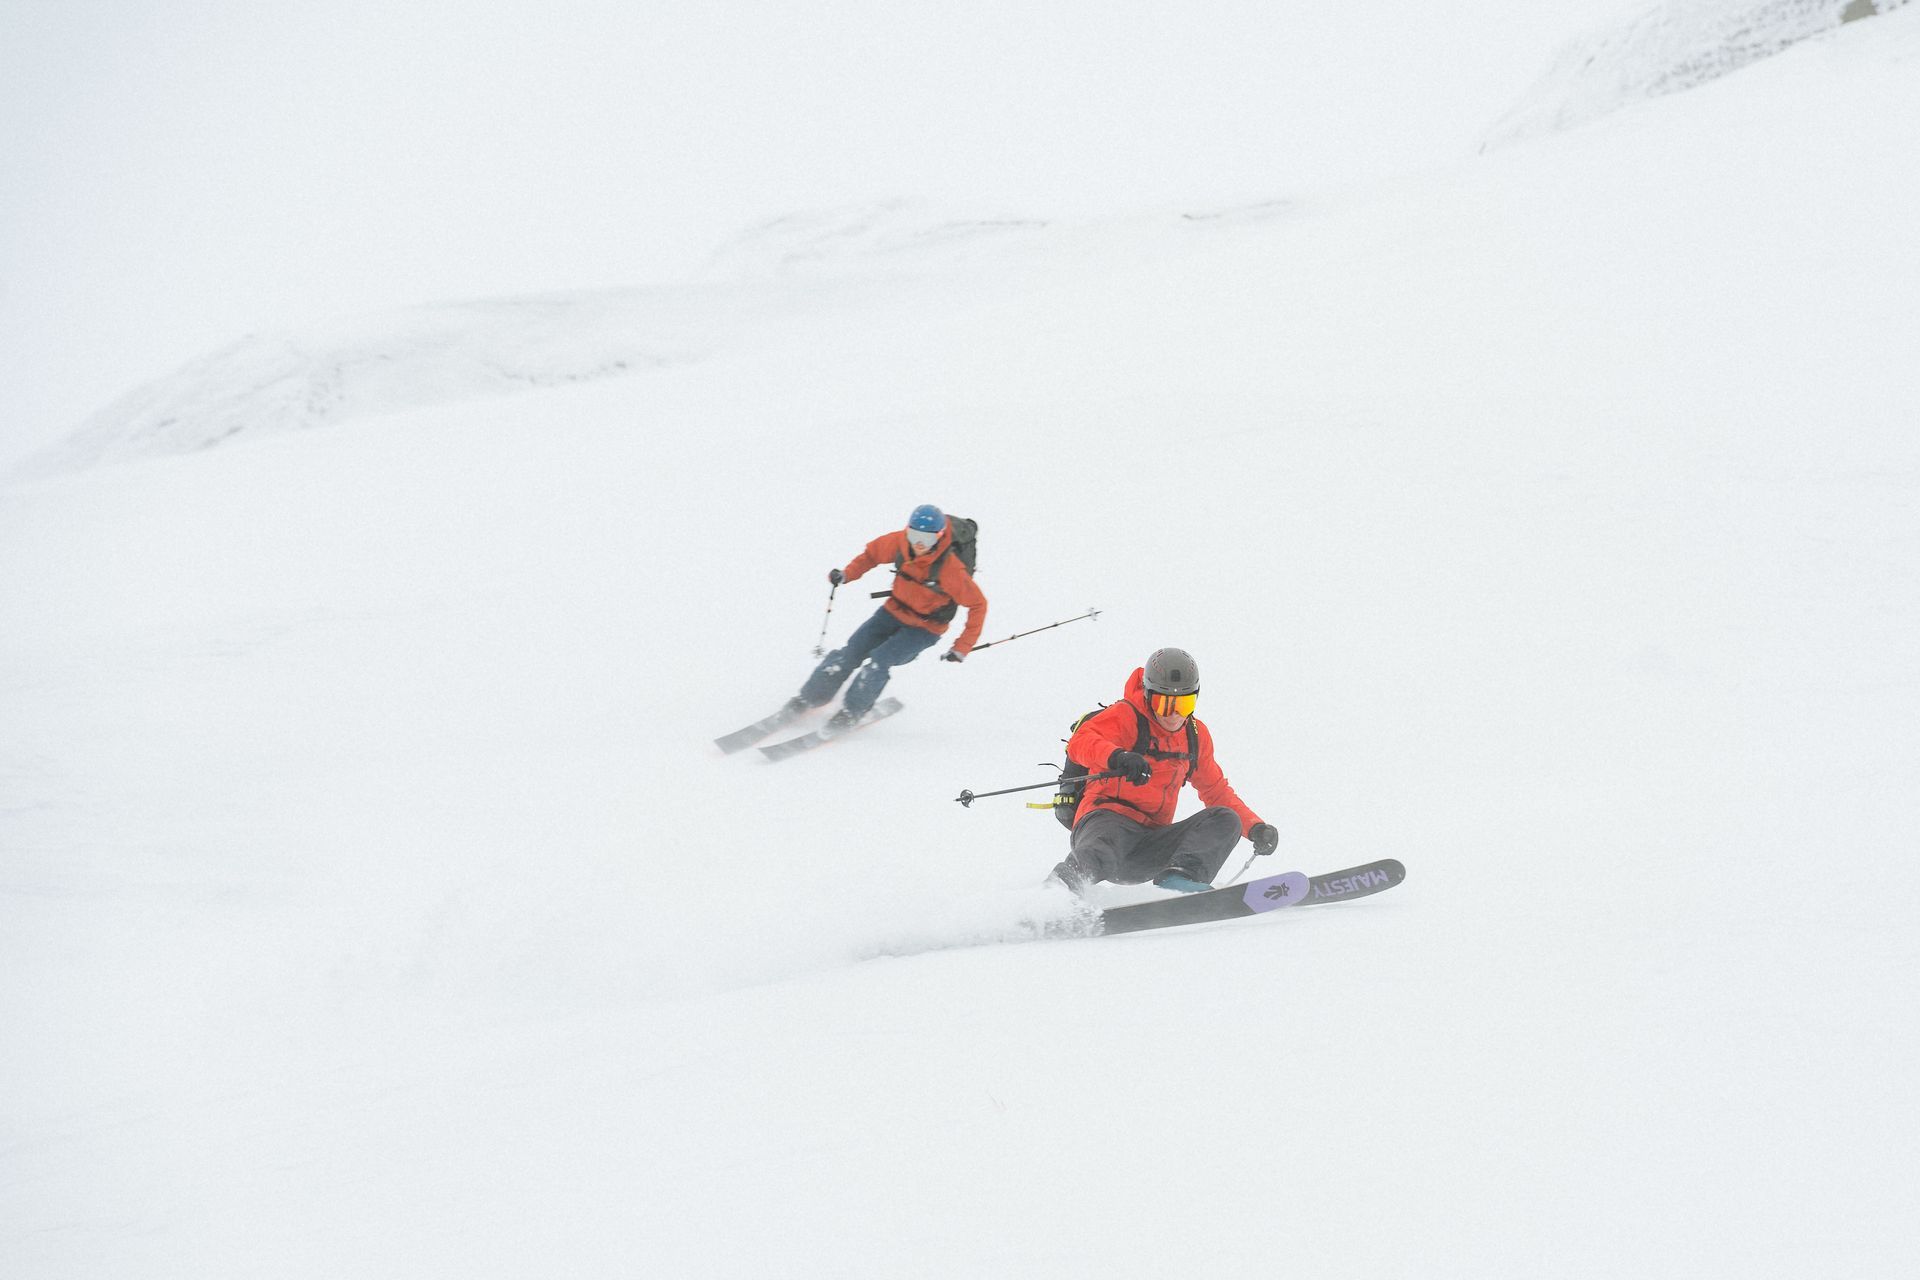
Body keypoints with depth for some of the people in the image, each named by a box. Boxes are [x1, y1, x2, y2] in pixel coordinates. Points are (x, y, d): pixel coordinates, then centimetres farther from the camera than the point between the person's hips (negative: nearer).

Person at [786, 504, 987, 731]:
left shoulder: (950, 569, -30)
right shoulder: (900, 542, -16)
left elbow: (978, 605, -20)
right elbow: (872, 553, 6)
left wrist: (962, 648, -22)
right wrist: (847, 574, -10)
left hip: (925, 628, -5)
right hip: (894, 611, 5)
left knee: (879, 661, -22)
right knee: (850, 652, -4)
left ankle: (851, 713, -6)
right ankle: (809, 698, 8)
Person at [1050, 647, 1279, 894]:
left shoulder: (1196, 735, 17)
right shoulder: (1126, 716, -3)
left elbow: (1217, 791, 28)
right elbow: (1079, 743, -22)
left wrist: (1256, 827, 14)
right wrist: (1117, 757, -43)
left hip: (1149, 852, 7)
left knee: (1226, 820, -15)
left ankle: (1179, 878, -34)